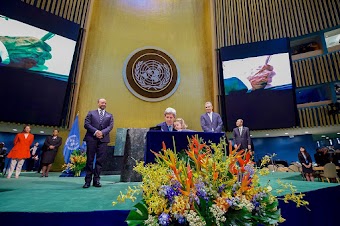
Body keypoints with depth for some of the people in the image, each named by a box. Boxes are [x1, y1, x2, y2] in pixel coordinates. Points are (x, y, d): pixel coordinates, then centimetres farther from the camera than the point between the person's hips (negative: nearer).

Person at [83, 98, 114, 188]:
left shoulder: (109, 116, 16)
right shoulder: (91, 113, 13)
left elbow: (110, 126, 4)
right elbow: (86, 124, 1)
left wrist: (102, 132, -14)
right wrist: (95, 131, -13)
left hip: (103, 139, 1)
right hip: (91, 138, -1)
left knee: (100, 160, 2)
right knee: (90, 160, 2)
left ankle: (96, 180, 11)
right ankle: (88, 180, 10)